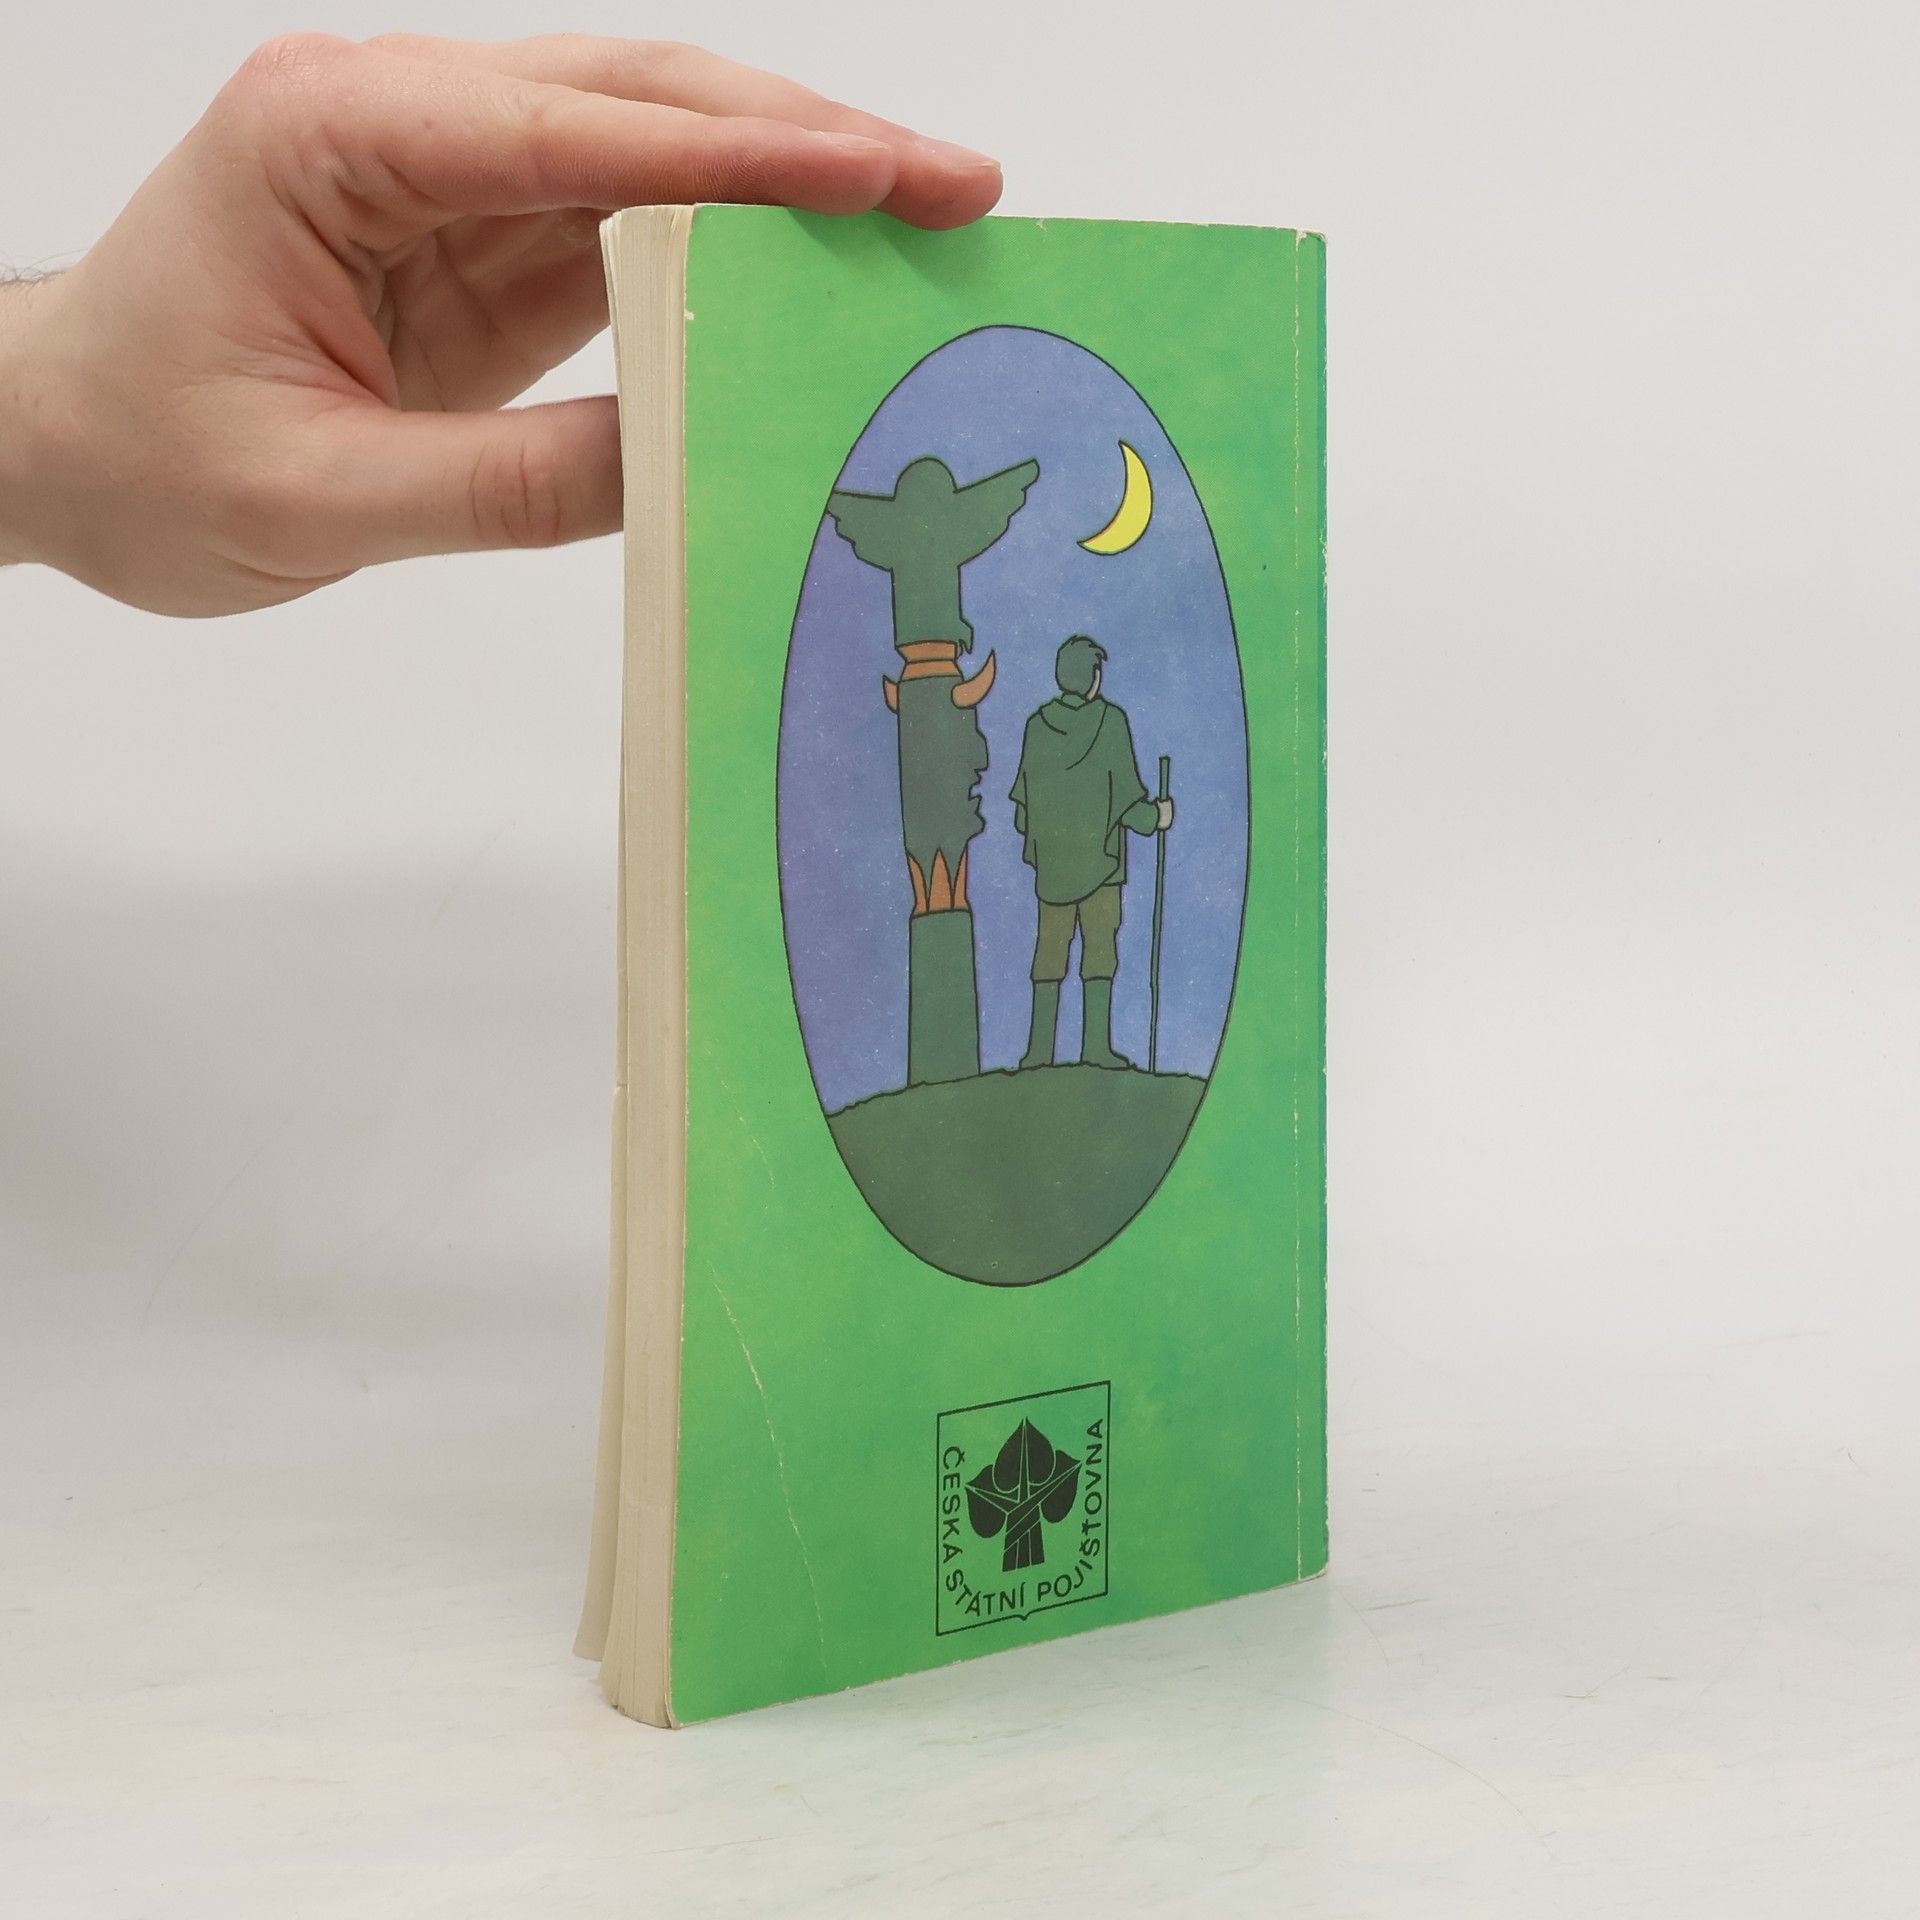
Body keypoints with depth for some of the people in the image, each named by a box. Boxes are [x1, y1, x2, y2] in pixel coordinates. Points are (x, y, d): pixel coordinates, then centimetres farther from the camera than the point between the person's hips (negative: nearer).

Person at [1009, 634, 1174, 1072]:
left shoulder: (1039, 724, 1)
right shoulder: (1110, 721, -9)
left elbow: (1026, 791, 6)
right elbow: (1125, 789, -9)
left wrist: (1030, 831, 23)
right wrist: (1155, 816, 8)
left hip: (1051, 851, 3)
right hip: (1098, 849, -3)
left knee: (1051, 943, 6)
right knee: (1099, 942, 1)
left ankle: (1040, 1047, 4)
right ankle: (1096, 1044, -4)